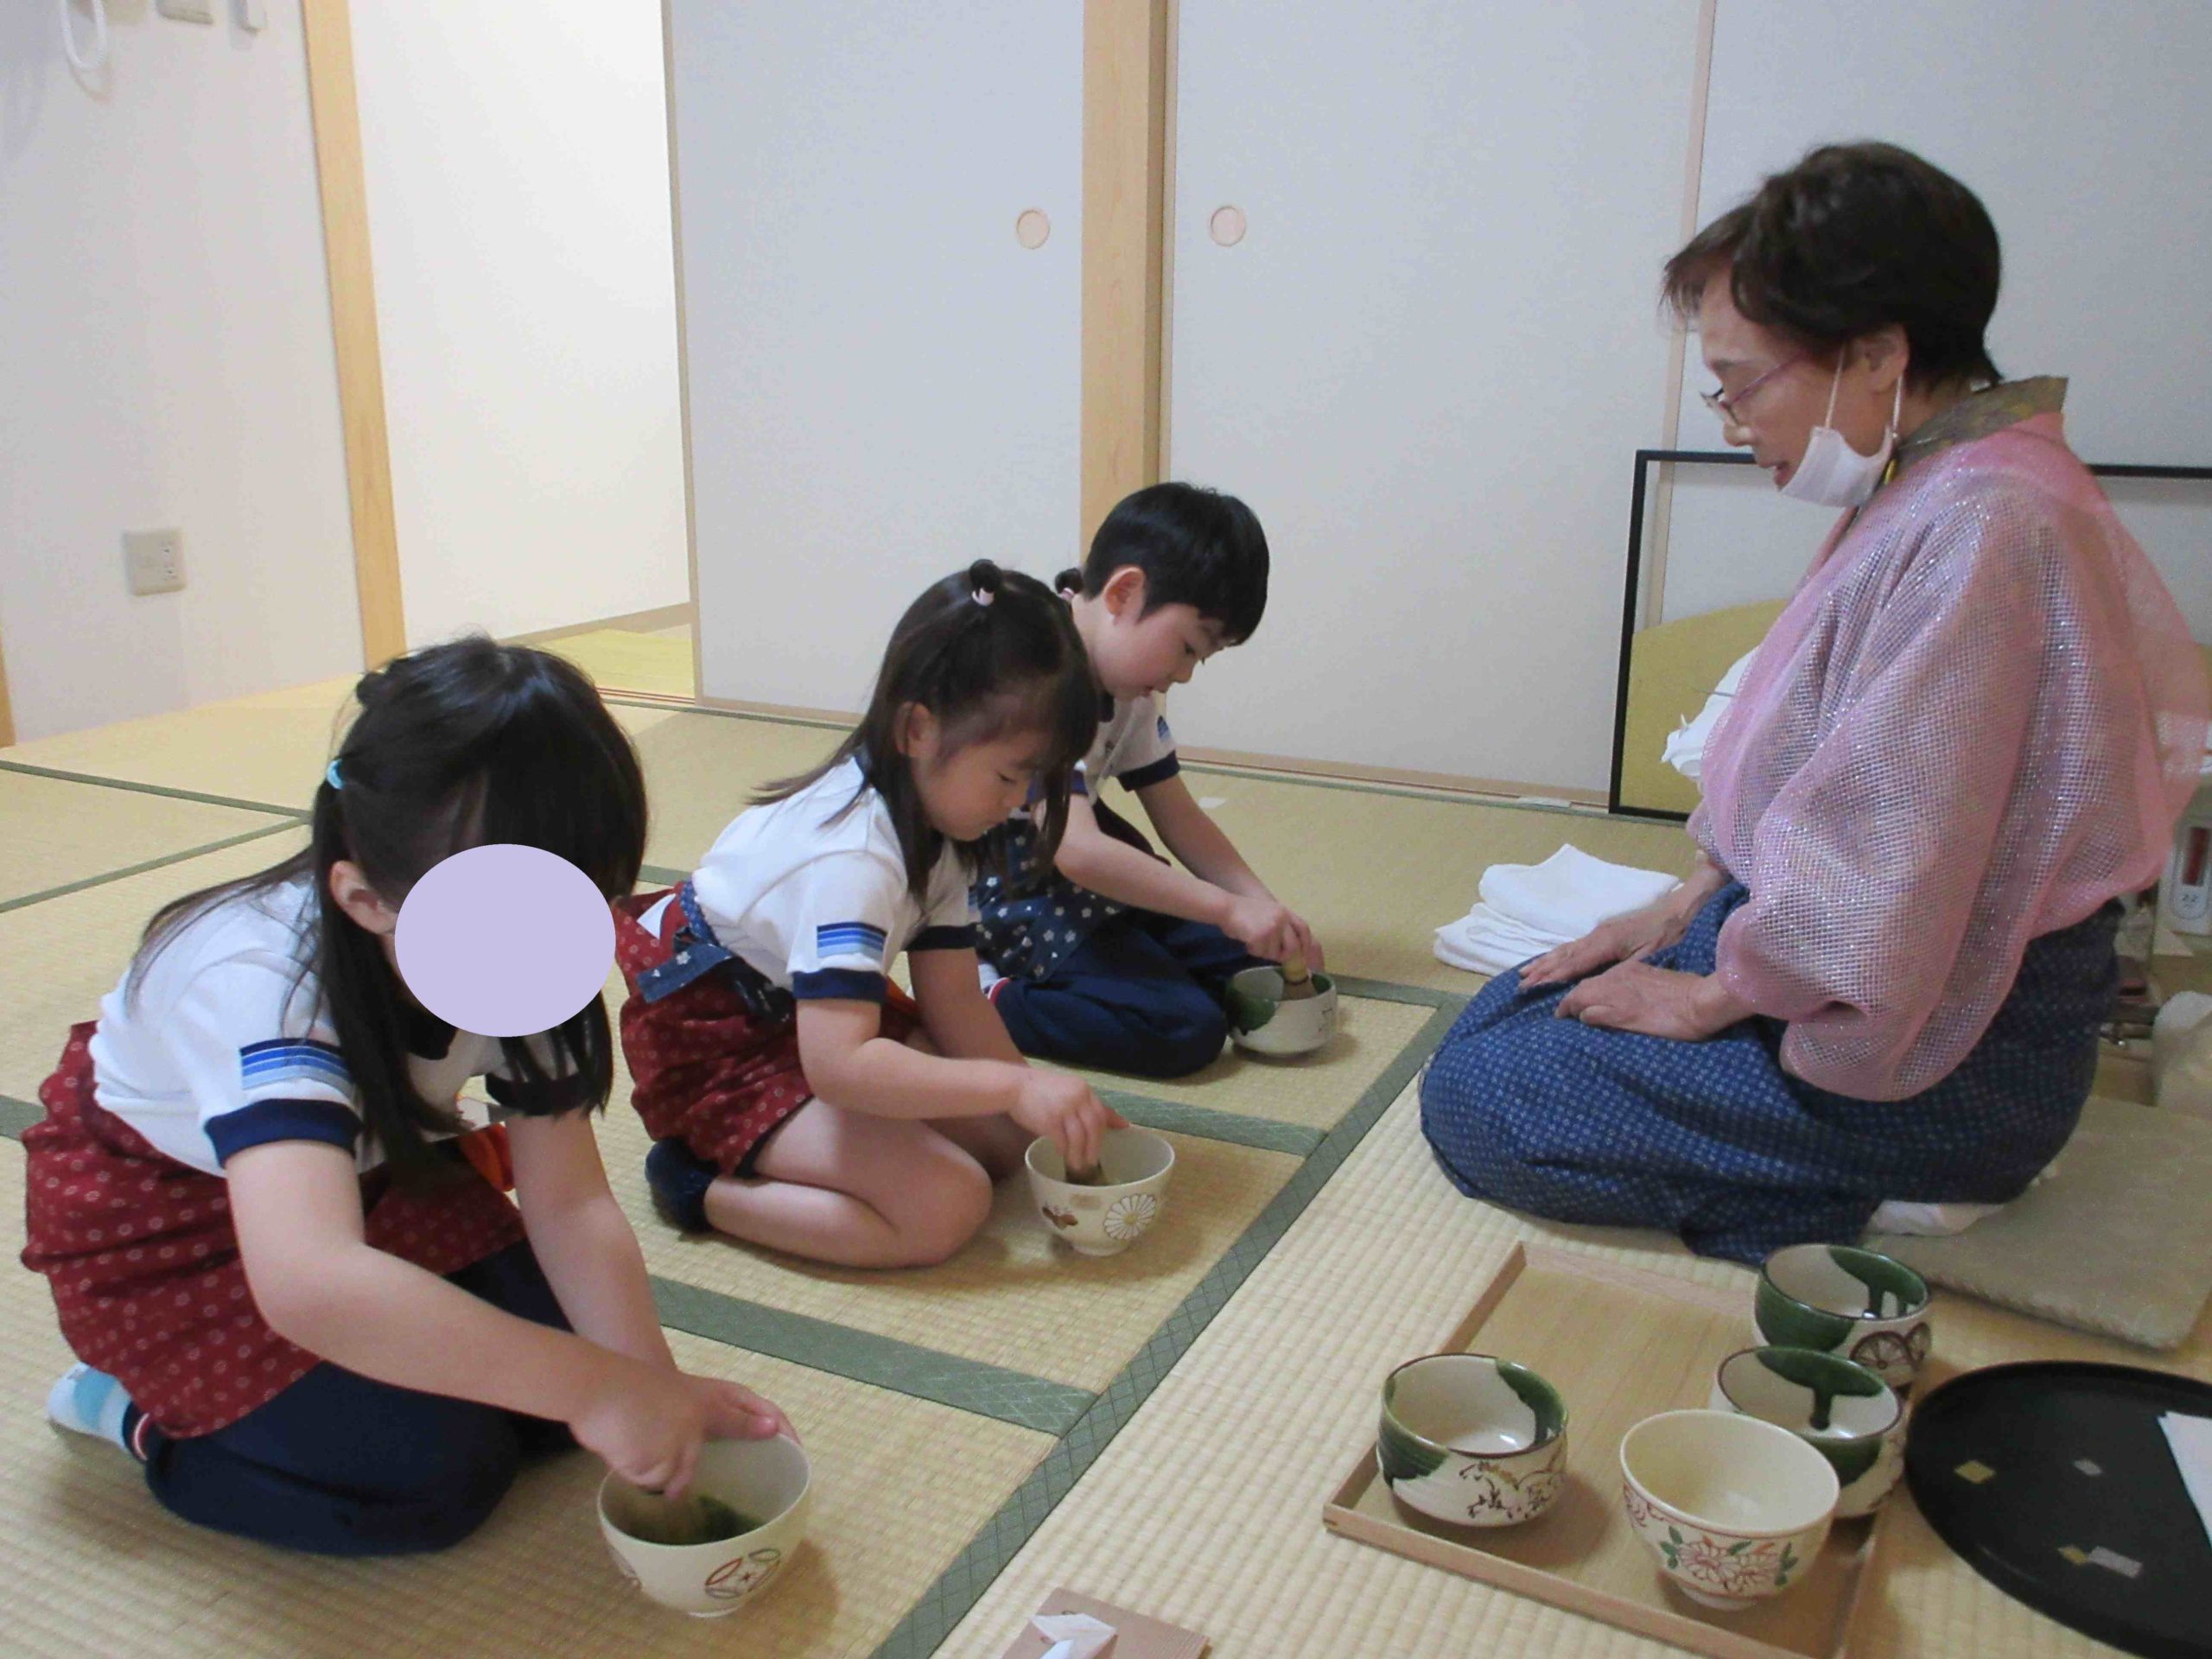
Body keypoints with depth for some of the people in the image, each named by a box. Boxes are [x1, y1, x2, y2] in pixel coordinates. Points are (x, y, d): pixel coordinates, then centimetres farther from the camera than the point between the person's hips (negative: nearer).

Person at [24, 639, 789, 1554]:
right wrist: (595, 1387, -51)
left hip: (373, 1171, 5)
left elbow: (570, 1205, -18)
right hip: (156, 1220, -5)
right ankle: (134, 1412, 4)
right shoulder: (260, 981, -39)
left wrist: (656, 1389, -30)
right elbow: (307, 1282, -54)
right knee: (431, 1475, -17)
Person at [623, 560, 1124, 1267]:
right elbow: (839, 1063, -40)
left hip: (809, 1011, 10)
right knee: (946, 1206, -23)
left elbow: (954, 1003, 0)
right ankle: (702, 1181, -8)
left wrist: (1048, 1103, -11)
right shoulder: (852, 860, -32)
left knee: (1007, 1135, 1)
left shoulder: (933, 828, -1)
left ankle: (753, 1151, 6)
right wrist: (1016, 1086, -37)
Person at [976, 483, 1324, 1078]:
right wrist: (1228, 909, -29)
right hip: (1001, 890, -10)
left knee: (1247, 962, 2)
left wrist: (1265, 909, -6)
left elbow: (1177, 816, 7)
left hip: (1083, 881, 10)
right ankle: (985, 1002, -11)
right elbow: (1076, 850, -32)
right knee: (1186, 1029, -20)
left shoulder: (1131, 686, 5)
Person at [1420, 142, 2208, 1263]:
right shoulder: (1924, 497, 7)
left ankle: (1856, 1210, -3)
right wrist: (1683, 912, 11)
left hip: (1940, 1050, -10)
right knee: (1493, 1026, 13)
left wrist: (1710, 997, -13)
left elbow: (1882, 865, -28)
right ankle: (1861, 1177, 11)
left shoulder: (1983, 530, -26)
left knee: (1476, 1104, -12)